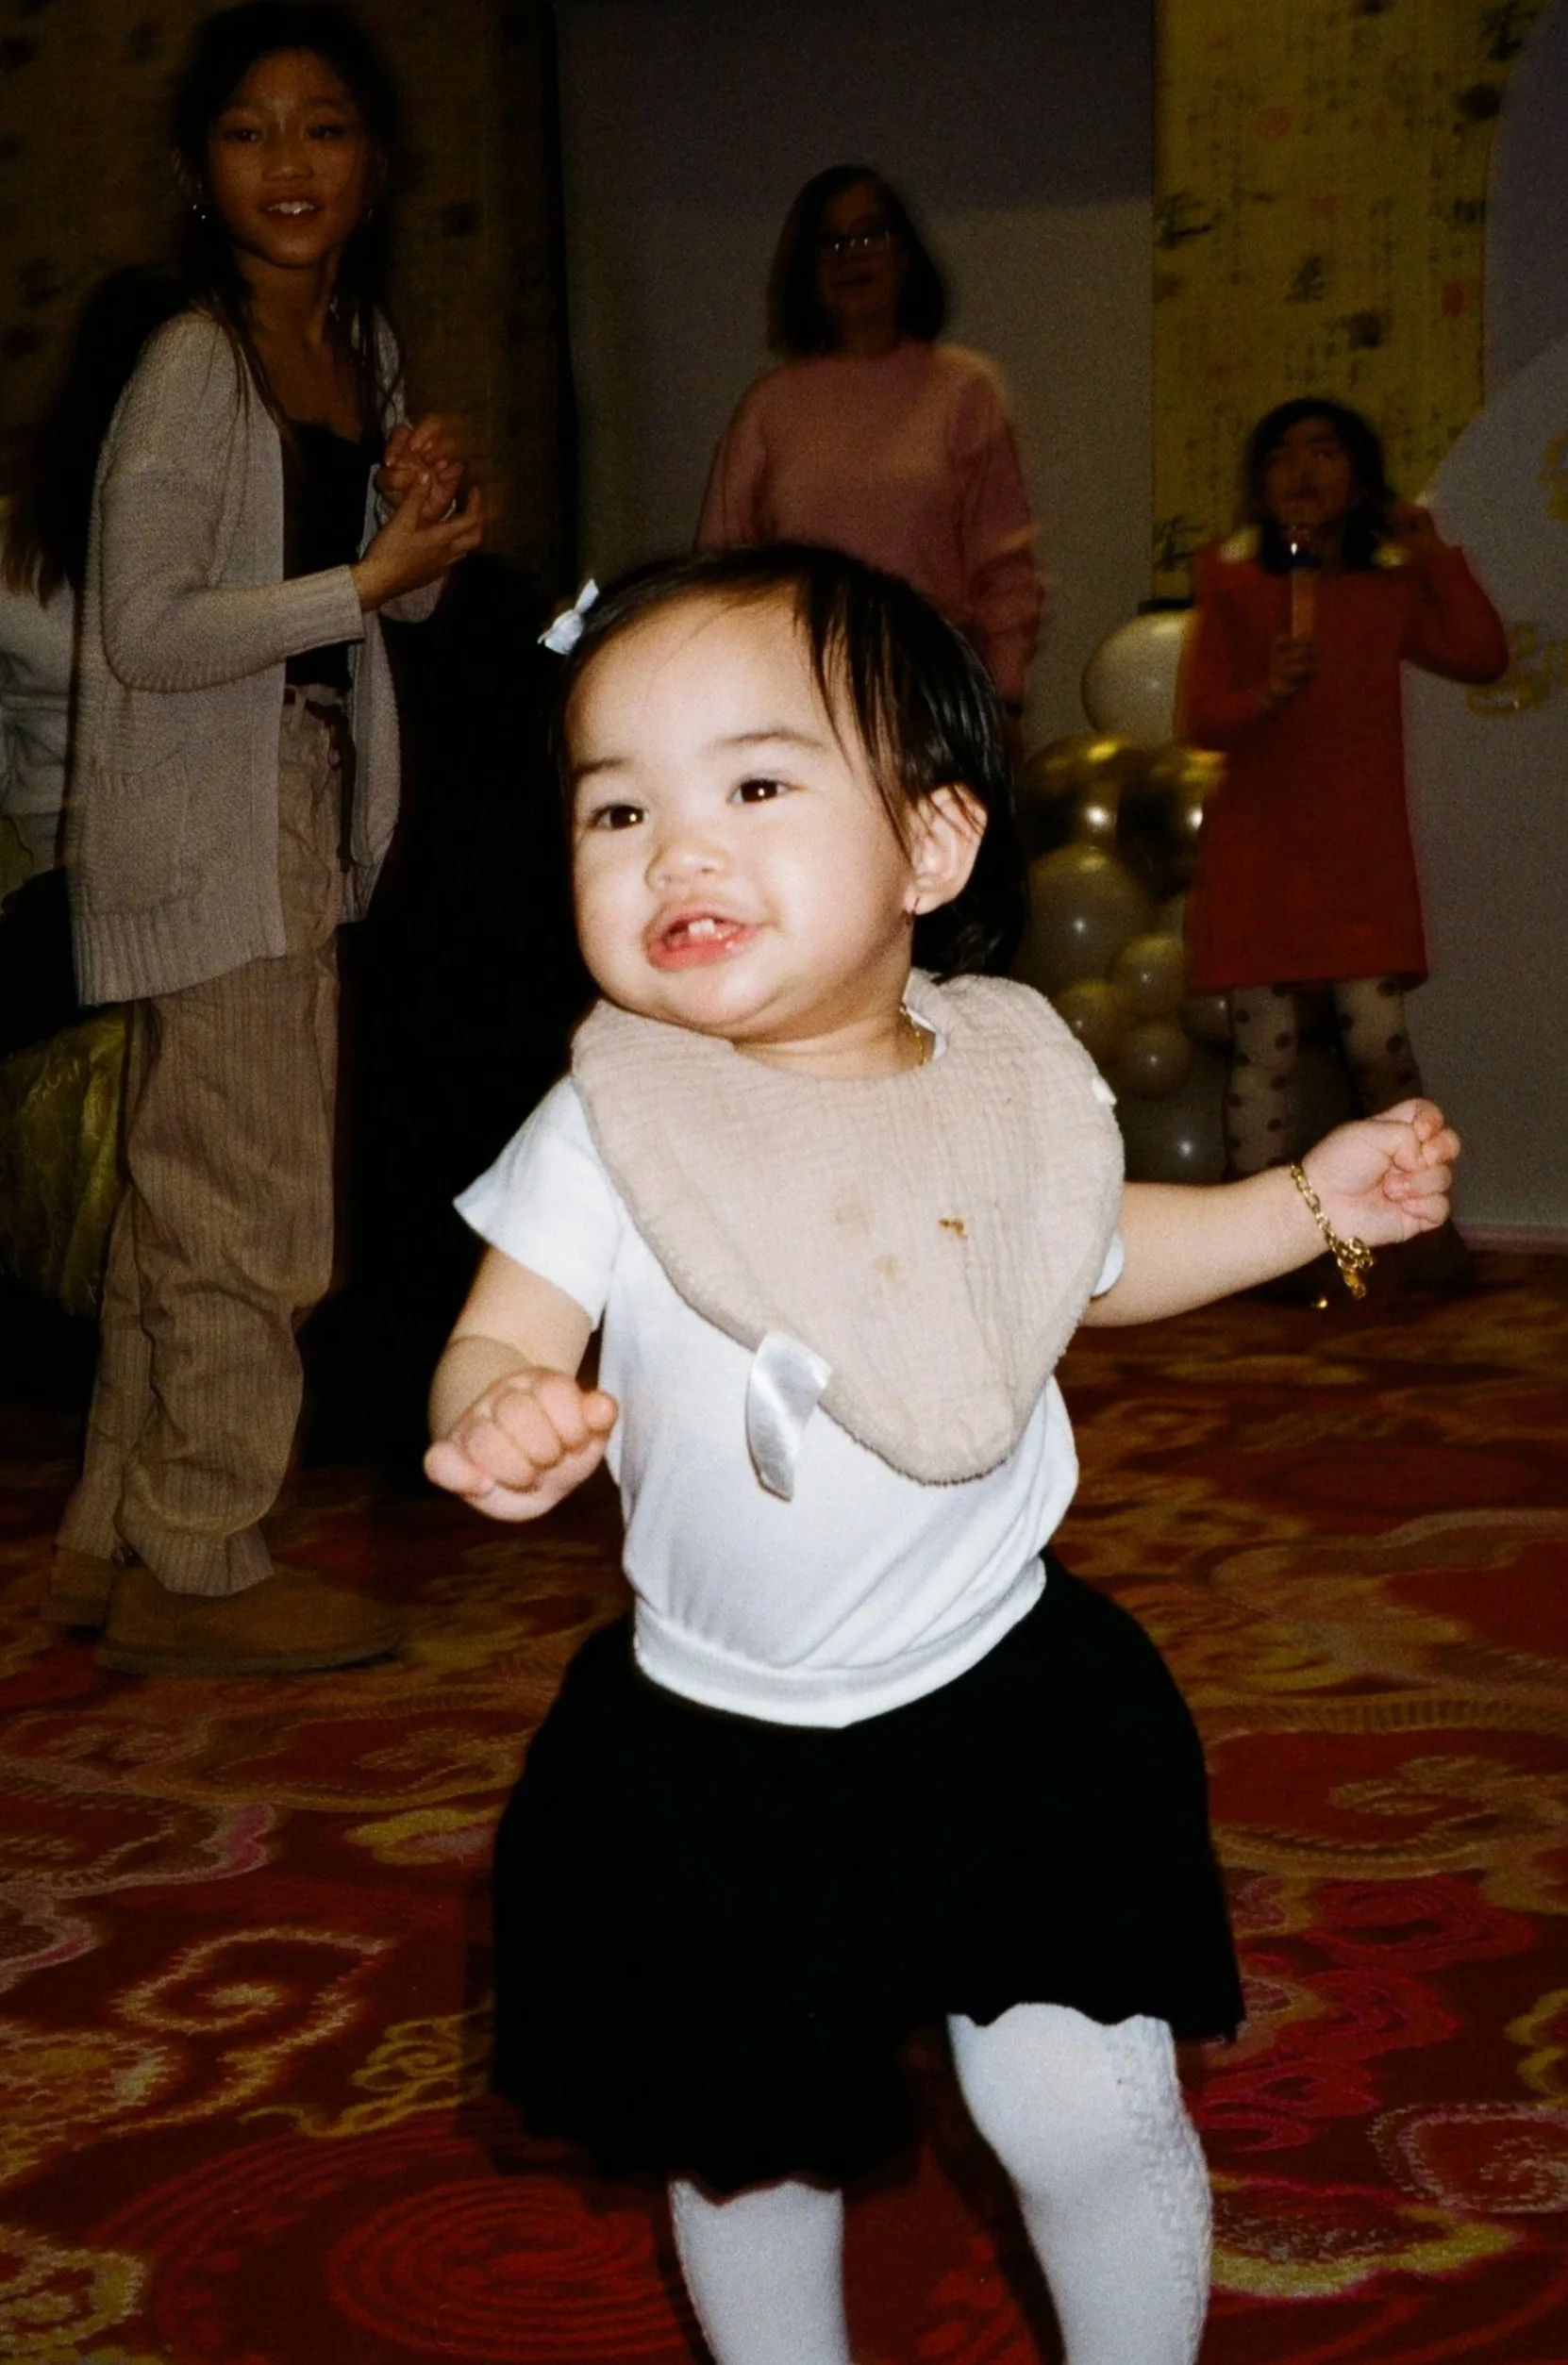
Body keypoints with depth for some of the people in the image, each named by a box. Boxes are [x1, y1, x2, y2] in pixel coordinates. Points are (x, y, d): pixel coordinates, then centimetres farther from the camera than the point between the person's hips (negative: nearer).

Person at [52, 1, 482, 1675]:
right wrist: (373, 579, -20)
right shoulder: (193, 364, -14)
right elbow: (151, 632, -19)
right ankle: (197, 1571, 10)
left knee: (182, 1188, 13)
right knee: (250, 1205, -3)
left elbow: (386, 601, 19)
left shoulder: (363, 351, 11)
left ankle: (116, 1546, 22)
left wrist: (416, 524, -2)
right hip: (202, 826, -8)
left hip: (299, 813, 8)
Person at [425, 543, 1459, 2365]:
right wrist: (498, 1419, -38)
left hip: (1007, 1703, 1)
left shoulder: (1017, 1079, -5)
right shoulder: (613, 1123, -14)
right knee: (747, 2149, 14)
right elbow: (499, 1340, -16)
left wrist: (1313, 1199, 7)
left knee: (1091, 2114, -1)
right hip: (716, 1744, 0)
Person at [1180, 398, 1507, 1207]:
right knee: (1263, 1049, -2)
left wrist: (1433, 555, -2)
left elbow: (1483, 656, -3)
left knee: (1377, 1037, -7)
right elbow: (1199, 718, -4)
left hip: (1363, 857, 1)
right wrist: (1267, 693, -23)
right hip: (1257, 853, -1)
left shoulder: (1393, 593, 10)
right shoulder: (1233, 590, 3)